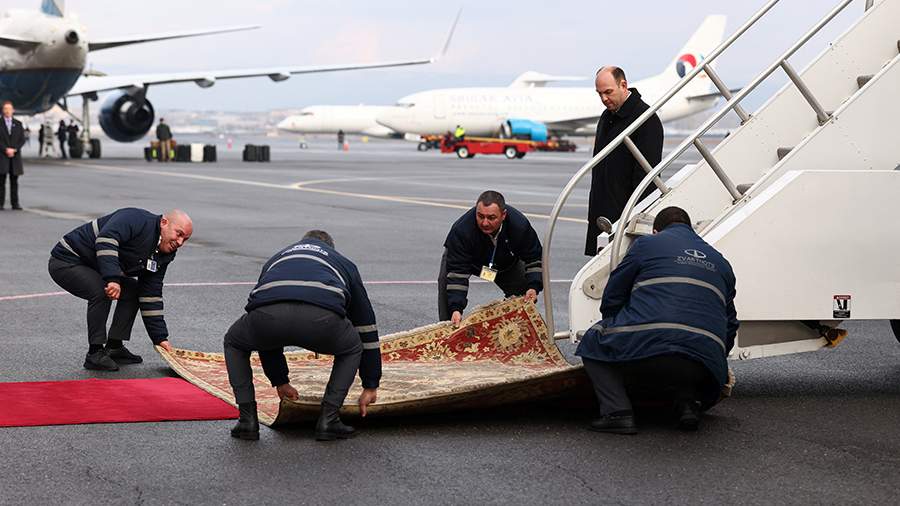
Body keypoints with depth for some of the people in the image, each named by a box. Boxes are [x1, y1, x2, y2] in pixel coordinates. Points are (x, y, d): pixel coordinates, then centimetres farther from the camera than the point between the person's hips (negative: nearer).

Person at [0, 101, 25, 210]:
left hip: (15, 156, 2)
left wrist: (14, 149, -8)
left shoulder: (18, 124, 12)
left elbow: (22, 139, 6)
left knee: (14, 181, 2)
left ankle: (15, 203, 2)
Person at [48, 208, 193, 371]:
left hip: (91, 269, 10)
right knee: (102, 292, -29)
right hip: (66, 262, -9)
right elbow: (105, 240, -40)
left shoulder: (161, 257, 3)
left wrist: (160, 338, -2)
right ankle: (94, 354, -18)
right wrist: (112, 279, -48)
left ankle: (114, 348, 8)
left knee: (133, 290, 7)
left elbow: (151, 297, 4)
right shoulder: (135, 219, -24)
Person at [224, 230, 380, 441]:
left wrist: (280, 381, 58)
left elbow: (265, 337, 49)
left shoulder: (275, 260, 45)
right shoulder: (344, 264, 40)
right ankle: (328, 420, 20)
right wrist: (370, 386, 51)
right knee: (351, 349, 33)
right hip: (321, 319, -1)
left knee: (234, 344, 35)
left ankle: (247, 420, 24)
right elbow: (366, 325, 43)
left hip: (266, 313, 1)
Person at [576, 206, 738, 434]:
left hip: (647, 348, -5)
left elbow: (611, 299, 17)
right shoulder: (720, 262, 29)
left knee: (593, 341, 21)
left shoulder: (646, 244, 16)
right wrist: (716, 360, 42)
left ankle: (617, 412, -1)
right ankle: (687, 401, 3)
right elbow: (730, 325, 28)